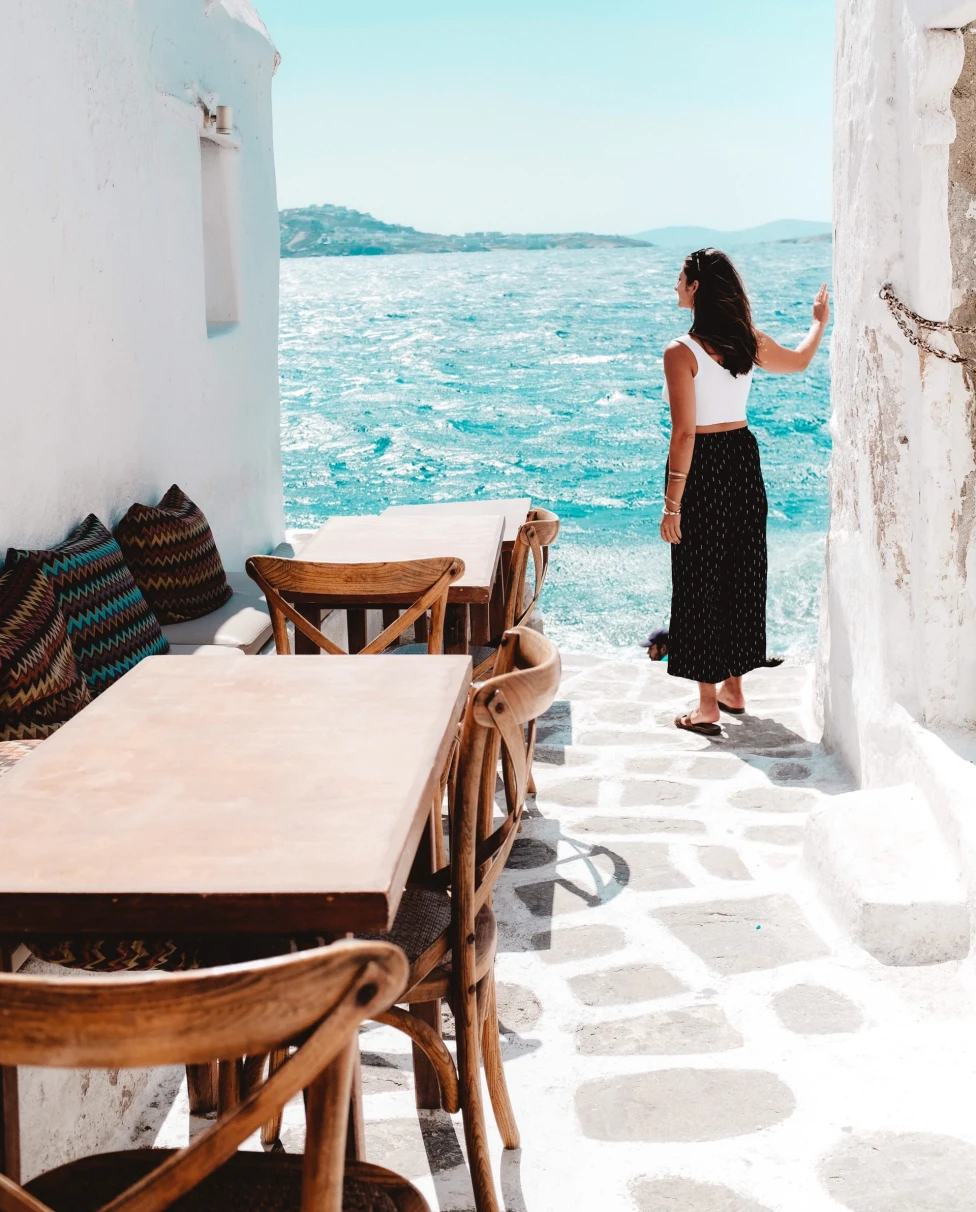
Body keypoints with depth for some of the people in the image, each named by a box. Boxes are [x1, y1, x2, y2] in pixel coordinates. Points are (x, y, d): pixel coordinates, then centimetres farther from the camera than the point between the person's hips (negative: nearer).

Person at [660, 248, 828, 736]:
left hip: (702, 468, -6)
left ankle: (708, 705, 7)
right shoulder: (749, 342, 1)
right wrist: (820, 322, 42)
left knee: (700, 583, 2)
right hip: (743, 459, 6)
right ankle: (733, 687, 29)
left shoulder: (682, 352, -17)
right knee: (741, 574, 16)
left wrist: (672, 504, -16)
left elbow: (684, 433, -20)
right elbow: (799, 360, 22)